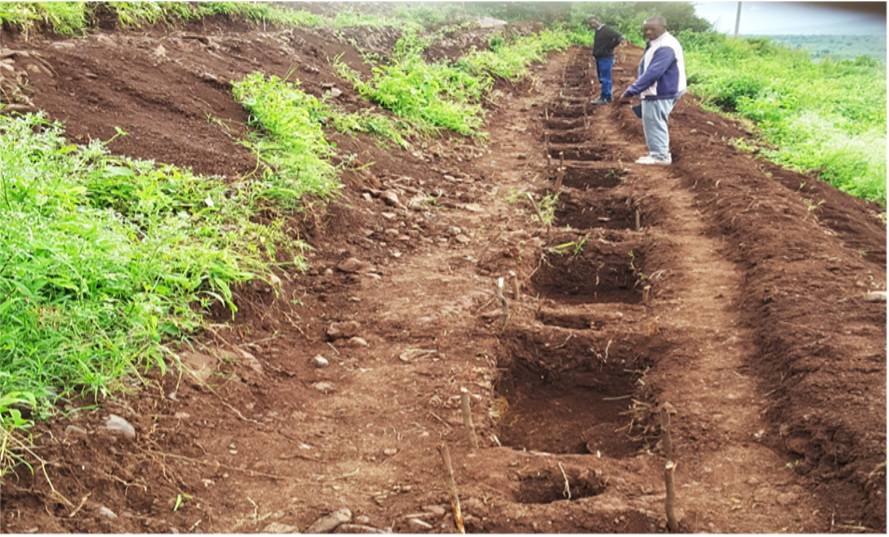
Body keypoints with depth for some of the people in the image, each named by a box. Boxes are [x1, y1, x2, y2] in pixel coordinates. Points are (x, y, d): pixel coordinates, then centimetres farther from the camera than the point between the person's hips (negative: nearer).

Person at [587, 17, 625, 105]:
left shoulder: (607, 30, -12)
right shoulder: (598, 31, 15)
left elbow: (620, 37, -20)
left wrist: (610, 47, -16)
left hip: (606, 58, -10)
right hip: (599, 58, 10)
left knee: (605, 79, -8)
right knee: (602, 79, 13)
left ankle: (604, 98, -8)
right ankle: (608, 97, 19)